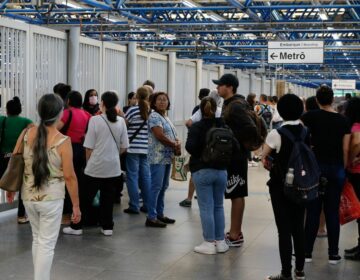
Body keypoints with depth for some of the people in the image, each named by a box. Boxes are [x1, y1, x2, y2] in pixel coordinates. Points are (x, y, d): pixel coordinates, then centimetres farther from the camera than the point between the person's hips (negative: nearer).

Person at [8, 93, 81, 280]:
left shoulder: (26, 134, -3)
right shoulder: (63, 141, -15)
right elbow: (69, 176, -13)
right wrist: (76, 205, -4)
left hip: (28, 196, 5)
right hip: (51, 199, -5)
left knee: (37, 239, 22)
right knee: (47, 245, 4)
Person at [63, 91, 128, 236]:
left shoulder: (95, 120, -10)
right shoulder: (121, 121, 0)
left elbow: (89, 147, -7)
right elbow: (124, 146, 6)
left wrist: (89, 162, 9)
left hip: (96, 166, -3)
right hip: (113, 167, 3)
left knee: (86, 197, 5)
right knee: (108, 197, 12)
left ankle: (77, 227, 11)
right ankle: (107, 227, 16)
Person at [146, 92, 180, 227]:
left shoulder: (166, 118, 18)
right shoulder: (154, 116, -10)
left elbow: (173, 136, 19)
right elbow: (160, 136, -20)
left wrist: (178, 144, -4)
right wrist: (175, 145, -9)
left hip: (167, 157, 9)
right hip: (158, 157, -9)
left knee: (163, 186, 12)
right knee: (156, 186, -9)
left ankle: (159, 214, 20)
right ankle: (151, 218, -6)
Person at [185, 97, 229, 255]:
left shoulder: (196, 127, -9)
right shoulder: (223, 126, 4)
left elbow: (190, 147, -18)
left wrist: (199, 154, 0)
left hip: (202, 171, -4)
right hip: (221, 170, 4)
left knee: (206, 208, -1)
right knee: (219, 206, 13)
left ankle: (209, 243, 1)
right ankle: (220, 241, 17)